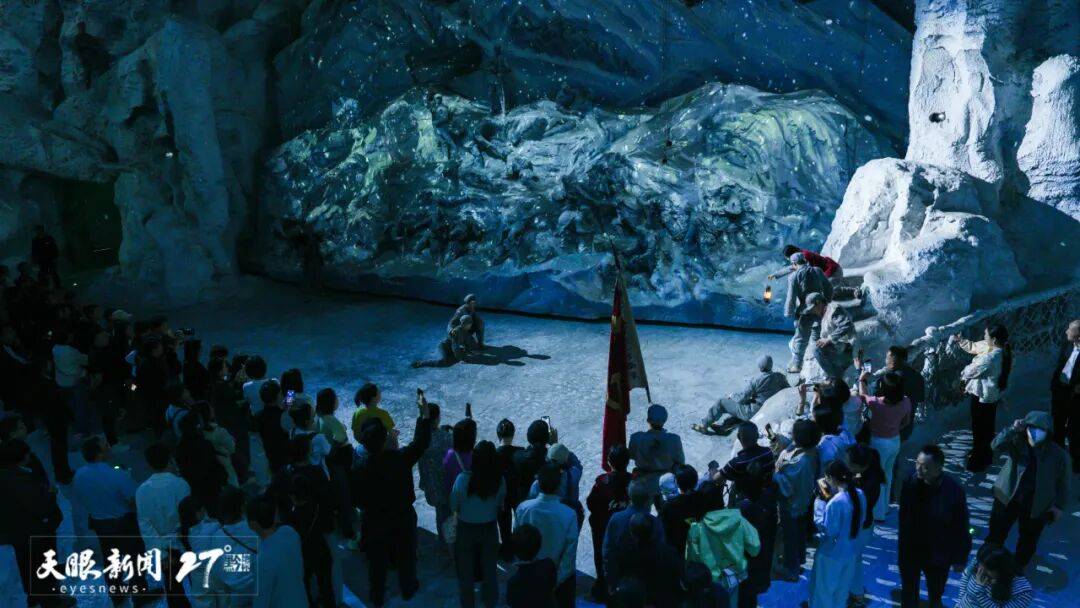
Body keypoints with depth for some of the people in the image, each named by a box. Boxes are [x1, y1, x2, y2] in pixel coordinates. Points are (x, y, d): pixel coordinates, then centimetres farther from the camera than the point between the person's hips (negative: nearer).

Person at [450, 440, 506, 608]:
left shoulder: (463, 479, -30)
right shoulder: (500, 480, -23)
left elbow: (453, 506, -13)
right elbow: (500, 504, -5)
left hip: (466, 529, -2)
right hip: (490, 529, 2)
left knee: (466, 570, 21)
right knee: (490, 568, 25)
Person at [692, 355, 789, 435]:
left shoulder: (754, 381, -23)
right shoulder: (780, 377, -7)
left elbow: (741, 398, -16)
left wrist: (732, 396, 5)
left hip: (753, 413, -7)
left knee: (721, 402, 7)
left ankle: (704, 425, 18)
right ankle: (724, 426, 21)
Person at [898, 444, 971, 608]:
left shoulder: (955, 491, -26)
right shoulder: (910, 482, -19)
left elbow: (961, 528, -14)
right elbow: (903, 515, -3)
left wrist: (960, 558, -5)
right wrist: (902, 543, 6)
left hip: (937, 555, -2)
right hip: (909, 550, 2)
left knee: (935, 594, 25)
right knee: (908, 592, 23)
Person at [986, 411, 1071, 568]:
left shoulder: (1059, 455, -14)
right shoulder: (1017, 443, -15)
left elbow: (1063, 482, -3)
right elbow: (996, 446, -31)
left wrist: (1060, 506, 2)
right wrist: (1012, 430, -41)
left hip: (1036, 505, 0)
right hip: (1007, 497, 0)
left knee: (1028, 540, 19)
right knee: (996, 534, 13)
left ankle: (1018, 568, 42)